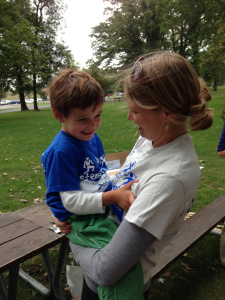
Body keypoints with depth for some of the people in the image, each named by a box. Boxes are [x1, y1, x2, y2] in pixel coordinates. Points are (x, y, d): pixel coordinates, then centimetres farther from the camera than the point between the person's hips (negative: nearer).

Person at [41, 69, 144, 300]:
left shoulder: (92, 137, 9)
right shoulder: (61, 151, -19)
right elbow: (72, 202, -19)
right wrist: (112, 197, -27)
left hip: (105, 207, 10)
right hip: (80, 220, -9)